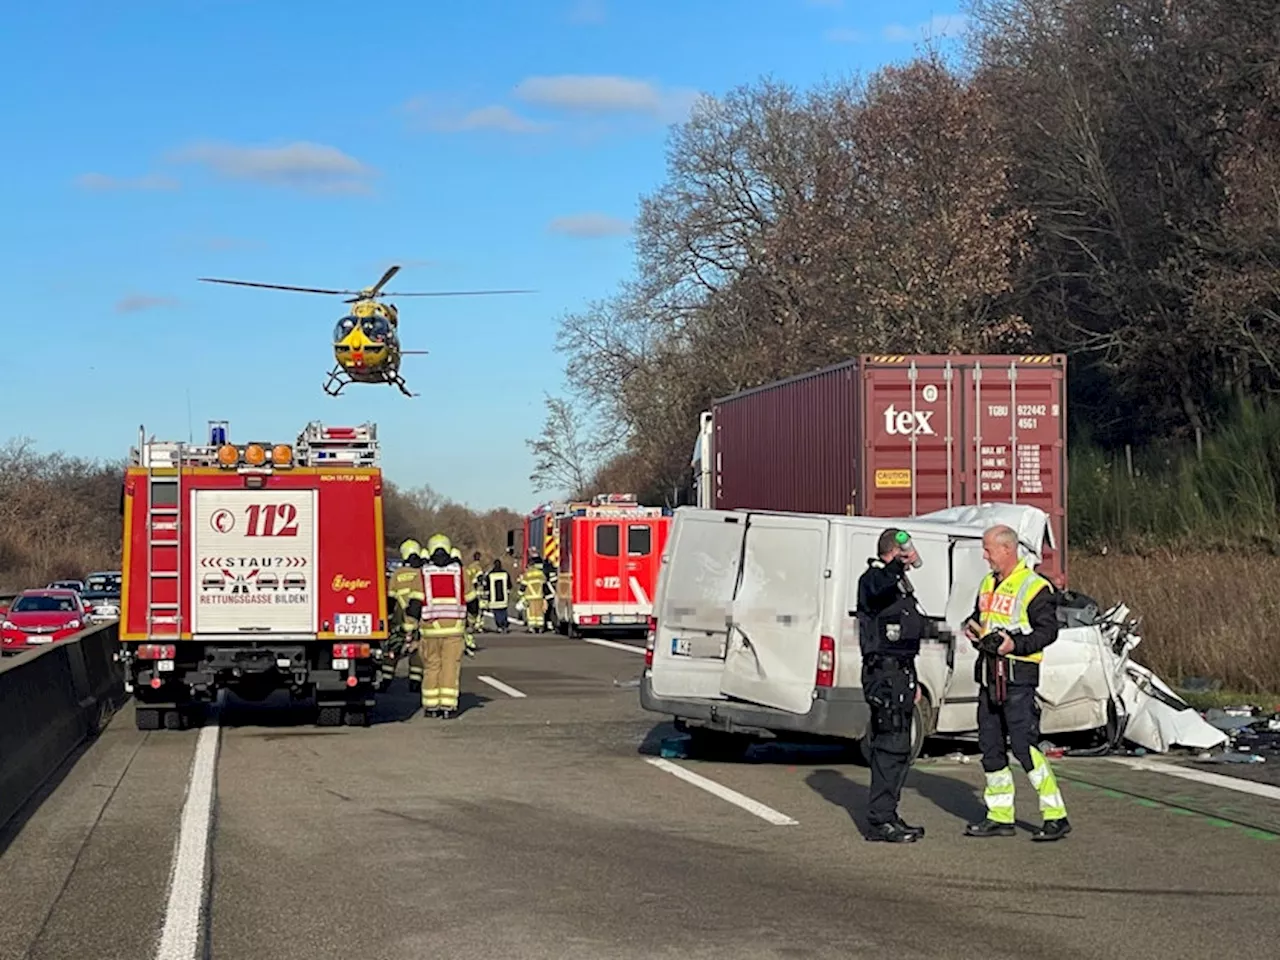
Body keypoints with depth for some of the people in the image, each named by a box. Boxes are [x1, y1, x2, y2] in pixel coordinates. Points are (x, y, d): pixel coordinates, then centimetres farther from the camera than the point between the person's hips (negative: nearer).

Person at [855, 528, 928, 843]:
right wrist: (899, 563, -54)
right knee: (892, 747, -12)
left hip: (900, 673, 10)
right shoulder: (874, 578, -10)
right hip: (884, 674, -10)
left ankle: (886, 817, 21)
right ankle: (880, 821, -11)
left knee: (895, 747, 13)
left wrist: (912, 681, 25)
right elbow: (878, 590, -39)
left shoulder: (900, 583, 20)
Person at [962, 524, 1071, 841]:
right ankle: (1000, 817, 18)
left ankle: (1056, 816, -6)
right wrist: (972, 628, 5)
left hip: (1018, 676, -9)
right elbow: (978, 616, 28)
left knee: (1024, 745, -12)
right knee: (991, 747, 10)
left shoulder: (1034, 587, -10)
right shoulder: (988, 584, 16)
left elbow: (1048, 630, -13)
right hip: (989, 675, 9)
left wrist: (1016, 644, -25)